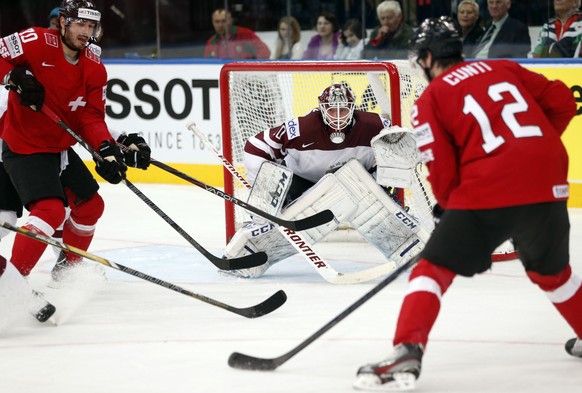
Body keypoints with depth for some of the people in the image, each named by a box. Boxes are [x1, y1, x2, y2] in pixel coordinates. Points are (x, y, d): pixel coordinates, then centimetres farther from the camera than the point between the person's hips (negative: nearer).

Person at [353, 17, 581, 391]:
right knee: (550, 271, 29)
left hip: (488, 190, -5)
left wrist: (450, 207, 19)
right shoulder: (504, 68, 18)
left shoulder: (431, 100, 5)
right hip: (547, 182, 5)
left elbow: (443, 171, 1)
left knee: (433, 270, 3)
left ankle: (407, 354, -15)